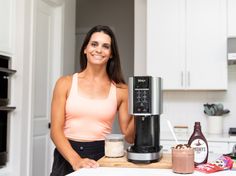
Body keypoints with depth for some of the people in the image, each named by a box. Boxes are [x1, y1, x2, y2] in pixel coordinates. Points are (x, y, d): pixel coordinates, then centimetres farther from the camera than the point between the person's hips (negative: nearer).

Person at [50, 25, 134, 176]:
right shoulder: (66, 83, 3)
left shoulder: (120, 90, 4)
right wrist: (76, 160, -16)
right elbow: (56, 130, -2)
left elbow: (129, 136, 6)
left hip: (101, 157, 1)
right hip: (67, 158, 0)